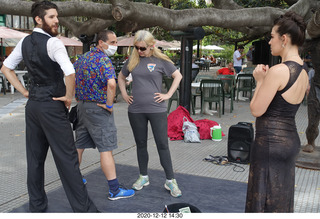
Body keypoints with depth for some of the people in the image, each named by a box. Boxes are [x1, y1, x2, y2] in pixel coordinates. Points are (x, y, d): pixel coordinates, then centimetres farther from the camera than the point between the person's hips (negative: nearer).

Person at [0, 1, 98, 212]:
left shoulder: (25, 42, 9)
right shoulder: (53, 42, -16)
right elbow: (70, 73, -29)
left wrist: (24, 91, 14)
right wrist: (69, 97, -13)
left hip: (33, 105, 8)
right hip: (52, 106, -8)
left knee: (35, 157, 15)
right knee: (67, 158, -3)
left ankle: (36, 205, 27)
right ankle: (83, 207, 6)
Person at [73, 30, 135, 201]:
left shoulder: (84, 57, 12)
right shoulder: (103, 60, -16)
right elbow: (111, 83, -33)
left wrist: (76, 97, 19)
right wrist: (109, 105, -20)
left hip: (82, 106, 9)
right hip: (98, 108, -9)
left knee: (79, 146, 18)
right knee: (106, 149, -5)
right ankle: (114, 190, 0)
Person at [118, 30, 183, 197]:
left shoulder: (160, 60, -2)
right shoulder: (132, 61, 7)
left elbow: (178, 76, 2)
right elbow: (121, 77, 21)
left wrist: (168, 95, -6)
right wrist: (124, 95, 9)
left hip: (156, 109, -3)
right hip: (135, 110, 3)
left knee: (162, 145, -1)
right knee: (140, 144, 13)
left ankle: (170, 180, 9)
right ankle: (143, 177, 28)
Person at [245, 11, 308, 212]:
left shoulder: (278, 71, -19)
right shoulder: (304, 71, 8)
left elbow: (256, 110, -16)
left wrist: (260, 81, -4)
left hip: (270, 141, -9)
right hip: (290, 139, 9)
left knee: (265, 199, 4)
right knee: (282, 198, 20)